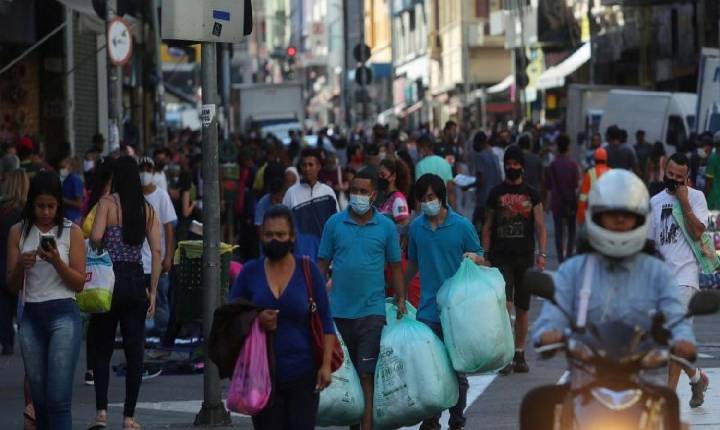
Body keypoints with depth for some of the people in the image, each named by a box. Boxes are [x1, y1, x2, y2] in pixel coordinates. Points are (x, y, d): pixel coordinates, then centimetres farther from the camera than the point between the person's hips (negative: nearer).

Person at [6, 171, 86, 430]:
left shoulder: (72, 232, -1)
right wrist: (21, 265, -14)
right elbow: (13, 286, 7)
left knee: (59, 399, -11)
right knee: (40, 399, 9)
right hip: (31, 317, 4)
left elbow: (80, 284, -2)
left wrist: (57, 262, -18)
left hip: (63, 315, -4)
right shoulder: (19, 232, 6)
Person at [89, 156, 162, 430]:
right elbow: (157, 251, 0)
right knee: (134, 351, 7)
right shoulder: (147, 209, 4)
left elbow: (96, 236, -21)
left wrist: (97, 253, 2)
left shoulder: (108, 203, -6)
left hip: (110, 280, -2)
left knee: (103, 349, 9)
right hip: (136, 281, 2)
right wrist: (152, 291, 3)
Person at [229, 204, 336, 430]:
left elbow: (325, 321, 2)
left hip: (302, 375, -1)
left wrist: (326, 363, -8)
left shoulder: (309, 271, 1)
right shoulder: (250, 272, 4)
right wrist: (255, 320, -13)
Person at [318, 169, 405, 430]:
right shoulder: (334, 223, 4)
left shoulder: (386, 227, 2)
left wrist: (401, 301, 1)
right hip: (339, 310, 2)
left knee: (367, 374, -9)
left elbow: (395, 267, 7)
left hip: (372, 310, -2)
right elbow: (323, 263, 8)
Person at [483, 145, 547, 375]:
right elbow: (487, 227, 7)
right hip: (501, 257, -2)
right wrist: (484, 255, -1)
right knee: (505, 304, -15)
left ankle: (519, 354, 17)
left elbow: (540, 226, 3)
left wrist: (541, 253, -9)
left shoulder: (532, 194, 7)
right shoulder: (496, 193, 5)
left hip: (525, 256, 2)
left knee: (522, 308, 8)